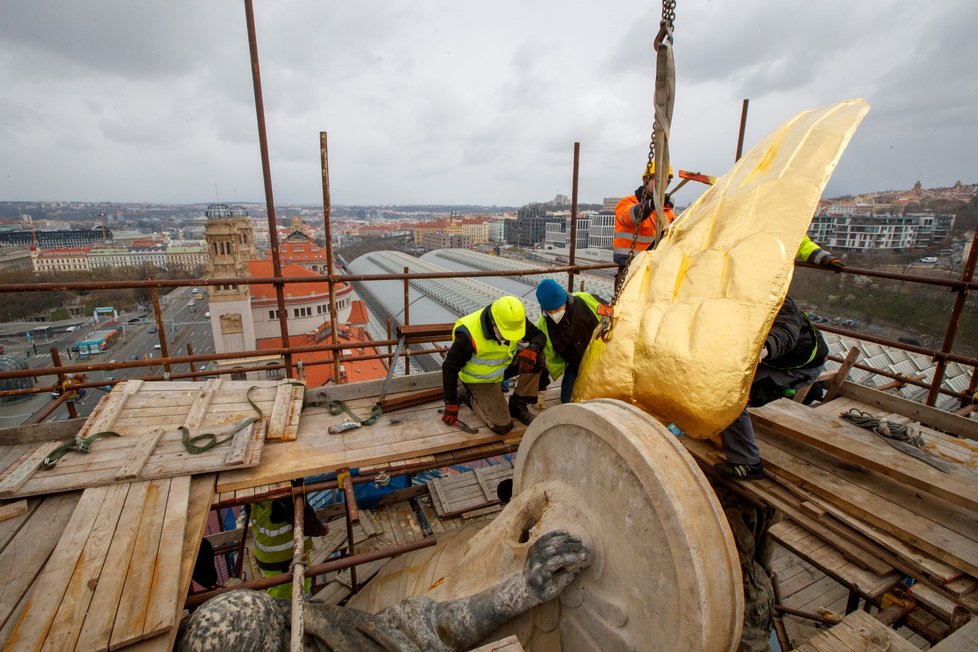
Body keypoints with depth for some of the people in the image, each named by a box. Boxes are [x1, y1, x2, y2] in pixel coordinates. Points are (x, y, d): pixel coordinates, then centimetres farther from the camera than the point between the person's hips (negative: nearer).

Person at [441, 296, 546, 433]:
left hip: (505, 365, 5)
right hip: (480, 380, -5)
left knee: (535, 361, -21)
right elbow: (450, 368, -23)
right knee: (503, 426, -11)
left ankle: (518, 405, -1)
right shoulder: (468, 335, -34)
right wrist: (451, 404, -18)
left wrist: (532, 349, -32)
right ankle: (468, 396, 11)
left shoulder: (514, 321, -20)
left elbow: (539, 335, -7)